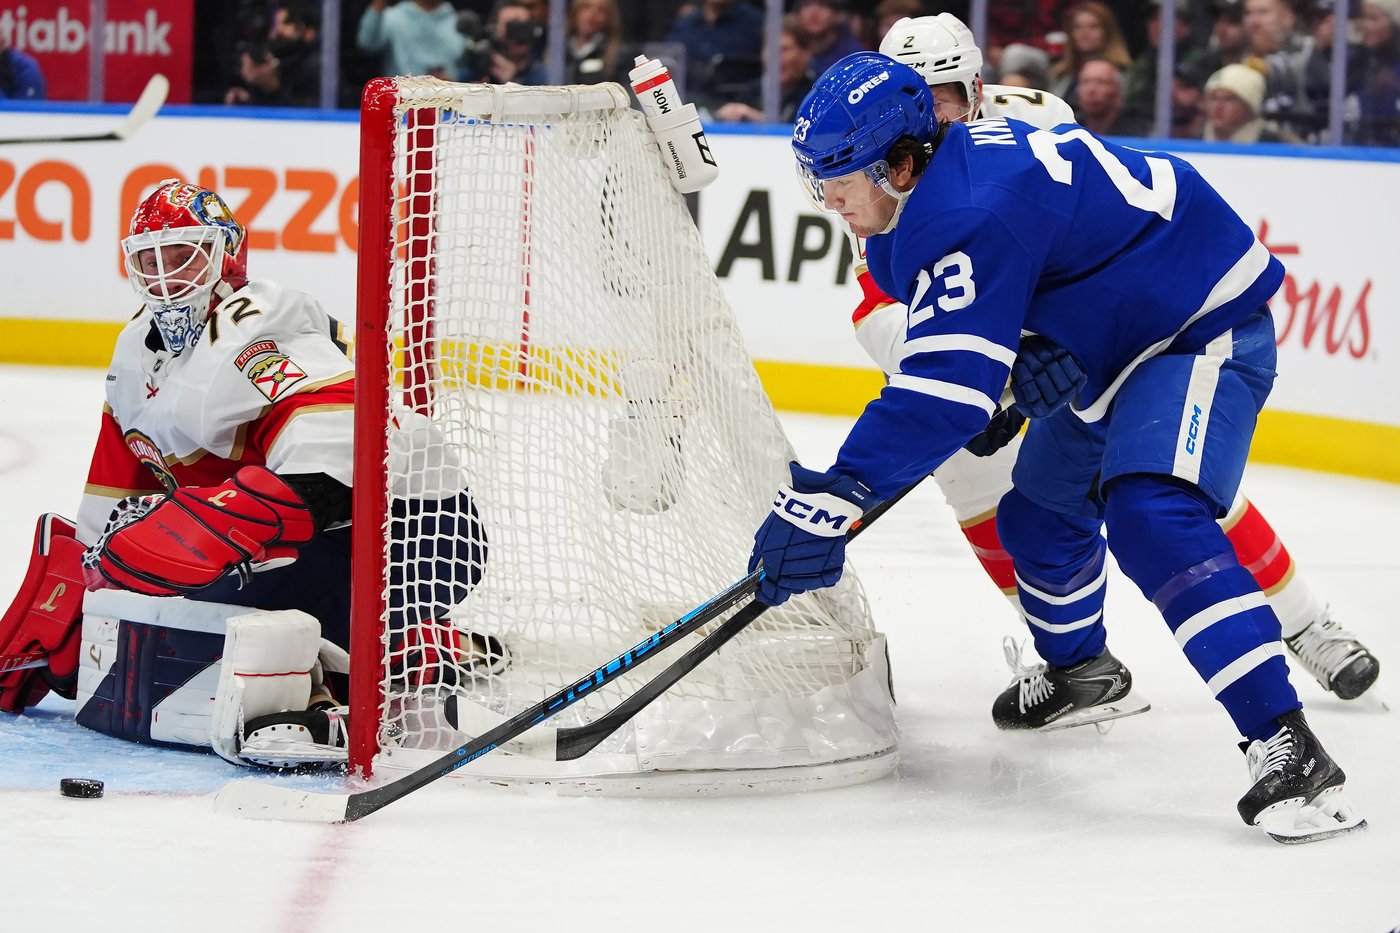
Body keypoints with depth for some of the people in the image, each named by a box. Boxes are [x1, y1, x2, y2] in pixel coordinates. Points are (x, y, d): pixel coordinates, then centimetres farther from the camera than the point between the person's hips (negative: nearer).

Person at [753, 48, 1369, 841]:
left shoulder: (975, 213, -31)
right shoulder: (949, 167, 0)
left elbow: (947, 388, -38)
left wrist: (838, 496, -41)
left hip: (1206, 330, -11)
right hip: (1115, 340, 11)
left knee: (1152, 518, -30)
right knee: (1040, 515, 21)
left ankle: (1290, 748, -36)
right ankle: (1079, 667, 52)